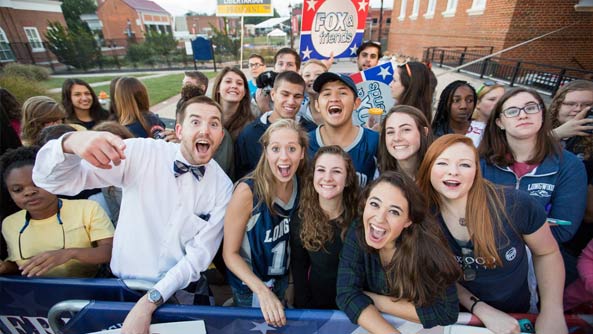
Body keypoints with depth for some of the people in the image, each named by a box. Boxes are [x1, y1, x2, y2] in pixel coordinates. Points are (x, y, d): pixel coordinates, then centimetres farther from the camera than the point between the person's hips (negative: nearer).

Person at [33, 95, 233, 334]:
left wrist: (150, 301, -19)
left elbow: (199, 254, -12)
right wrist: (70, 143, -37)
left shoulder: (223, 186, -13)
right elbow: (51, 180, -16)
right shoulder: (141, 152, -15)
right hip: (125, 282, 0)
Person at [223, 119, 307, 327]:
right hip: (250, 290, -4)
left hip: (283, 283, 5)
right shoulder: (248, 191, -29)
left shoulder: (299, 184, -14)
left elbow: (291, 238, 1)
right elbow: (230, 253, -20)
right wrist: (262, 291, -28)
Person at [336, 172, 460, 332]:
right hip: (369, 325, 1)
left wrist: (378, 301, -19)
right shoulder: (357, 233, -17)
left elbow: (447, 311, -21)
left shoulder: (426, 246, -22)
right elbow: (348, 294, -18)